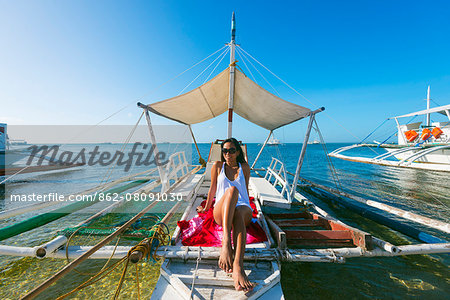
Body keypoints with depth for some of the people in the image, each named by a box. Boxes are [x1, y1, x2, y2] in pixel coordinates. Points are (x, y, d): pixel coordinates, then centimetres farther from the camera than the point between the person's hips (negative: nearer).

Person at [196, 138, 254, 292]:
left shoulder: (245, 167, 15)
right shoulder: (218, 166, 13)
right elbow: (212, 189, 19)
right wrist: (206, 208, 25)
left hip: (243, 209, 1)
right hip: (221, 212, -1)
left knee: (238, 213, -37)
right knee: (232, 190, -35)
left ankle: (238, 266, -52)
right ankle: (225, 243, -49)